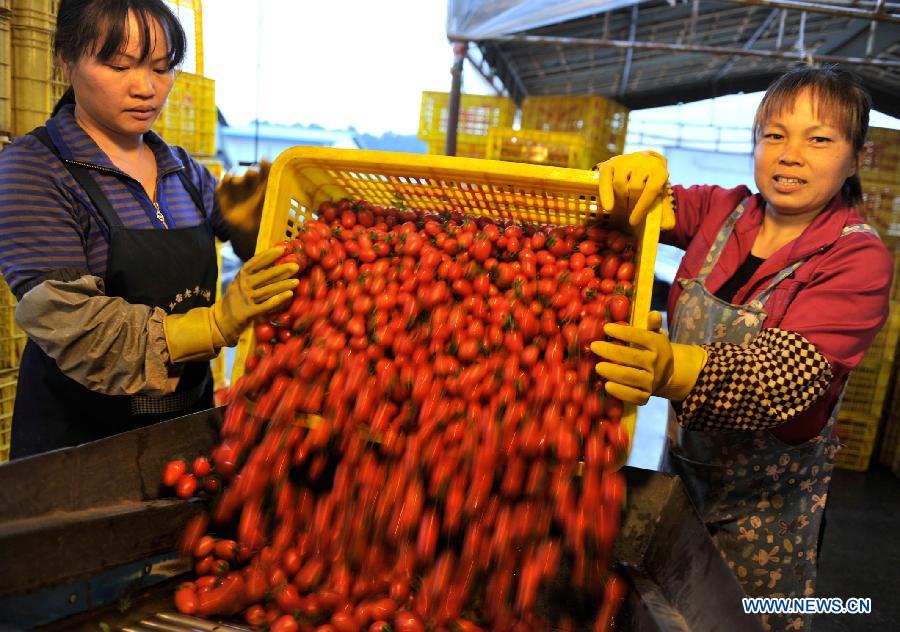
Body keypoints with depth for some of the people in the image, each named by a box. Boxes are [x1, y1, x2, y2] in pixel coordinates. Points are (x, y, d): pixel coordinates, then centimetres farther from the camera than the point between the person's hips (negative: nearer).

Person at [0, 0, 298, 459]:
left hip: (189, 417, 5)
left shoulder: (183, 169, 7)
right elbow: (68, 326, -21)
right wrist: (216, 326, -31)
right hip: (78, 435, -5)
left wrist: (253, 226, -16)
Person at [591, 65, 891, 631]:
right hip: (686, 451, 4)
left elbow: (788, 374, -31)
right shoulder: (723, 210, -4)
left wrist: (674, 370, -51)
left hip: (766, 486, -3)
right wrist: (634, 171, -35)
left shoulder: (860, 260, -17)